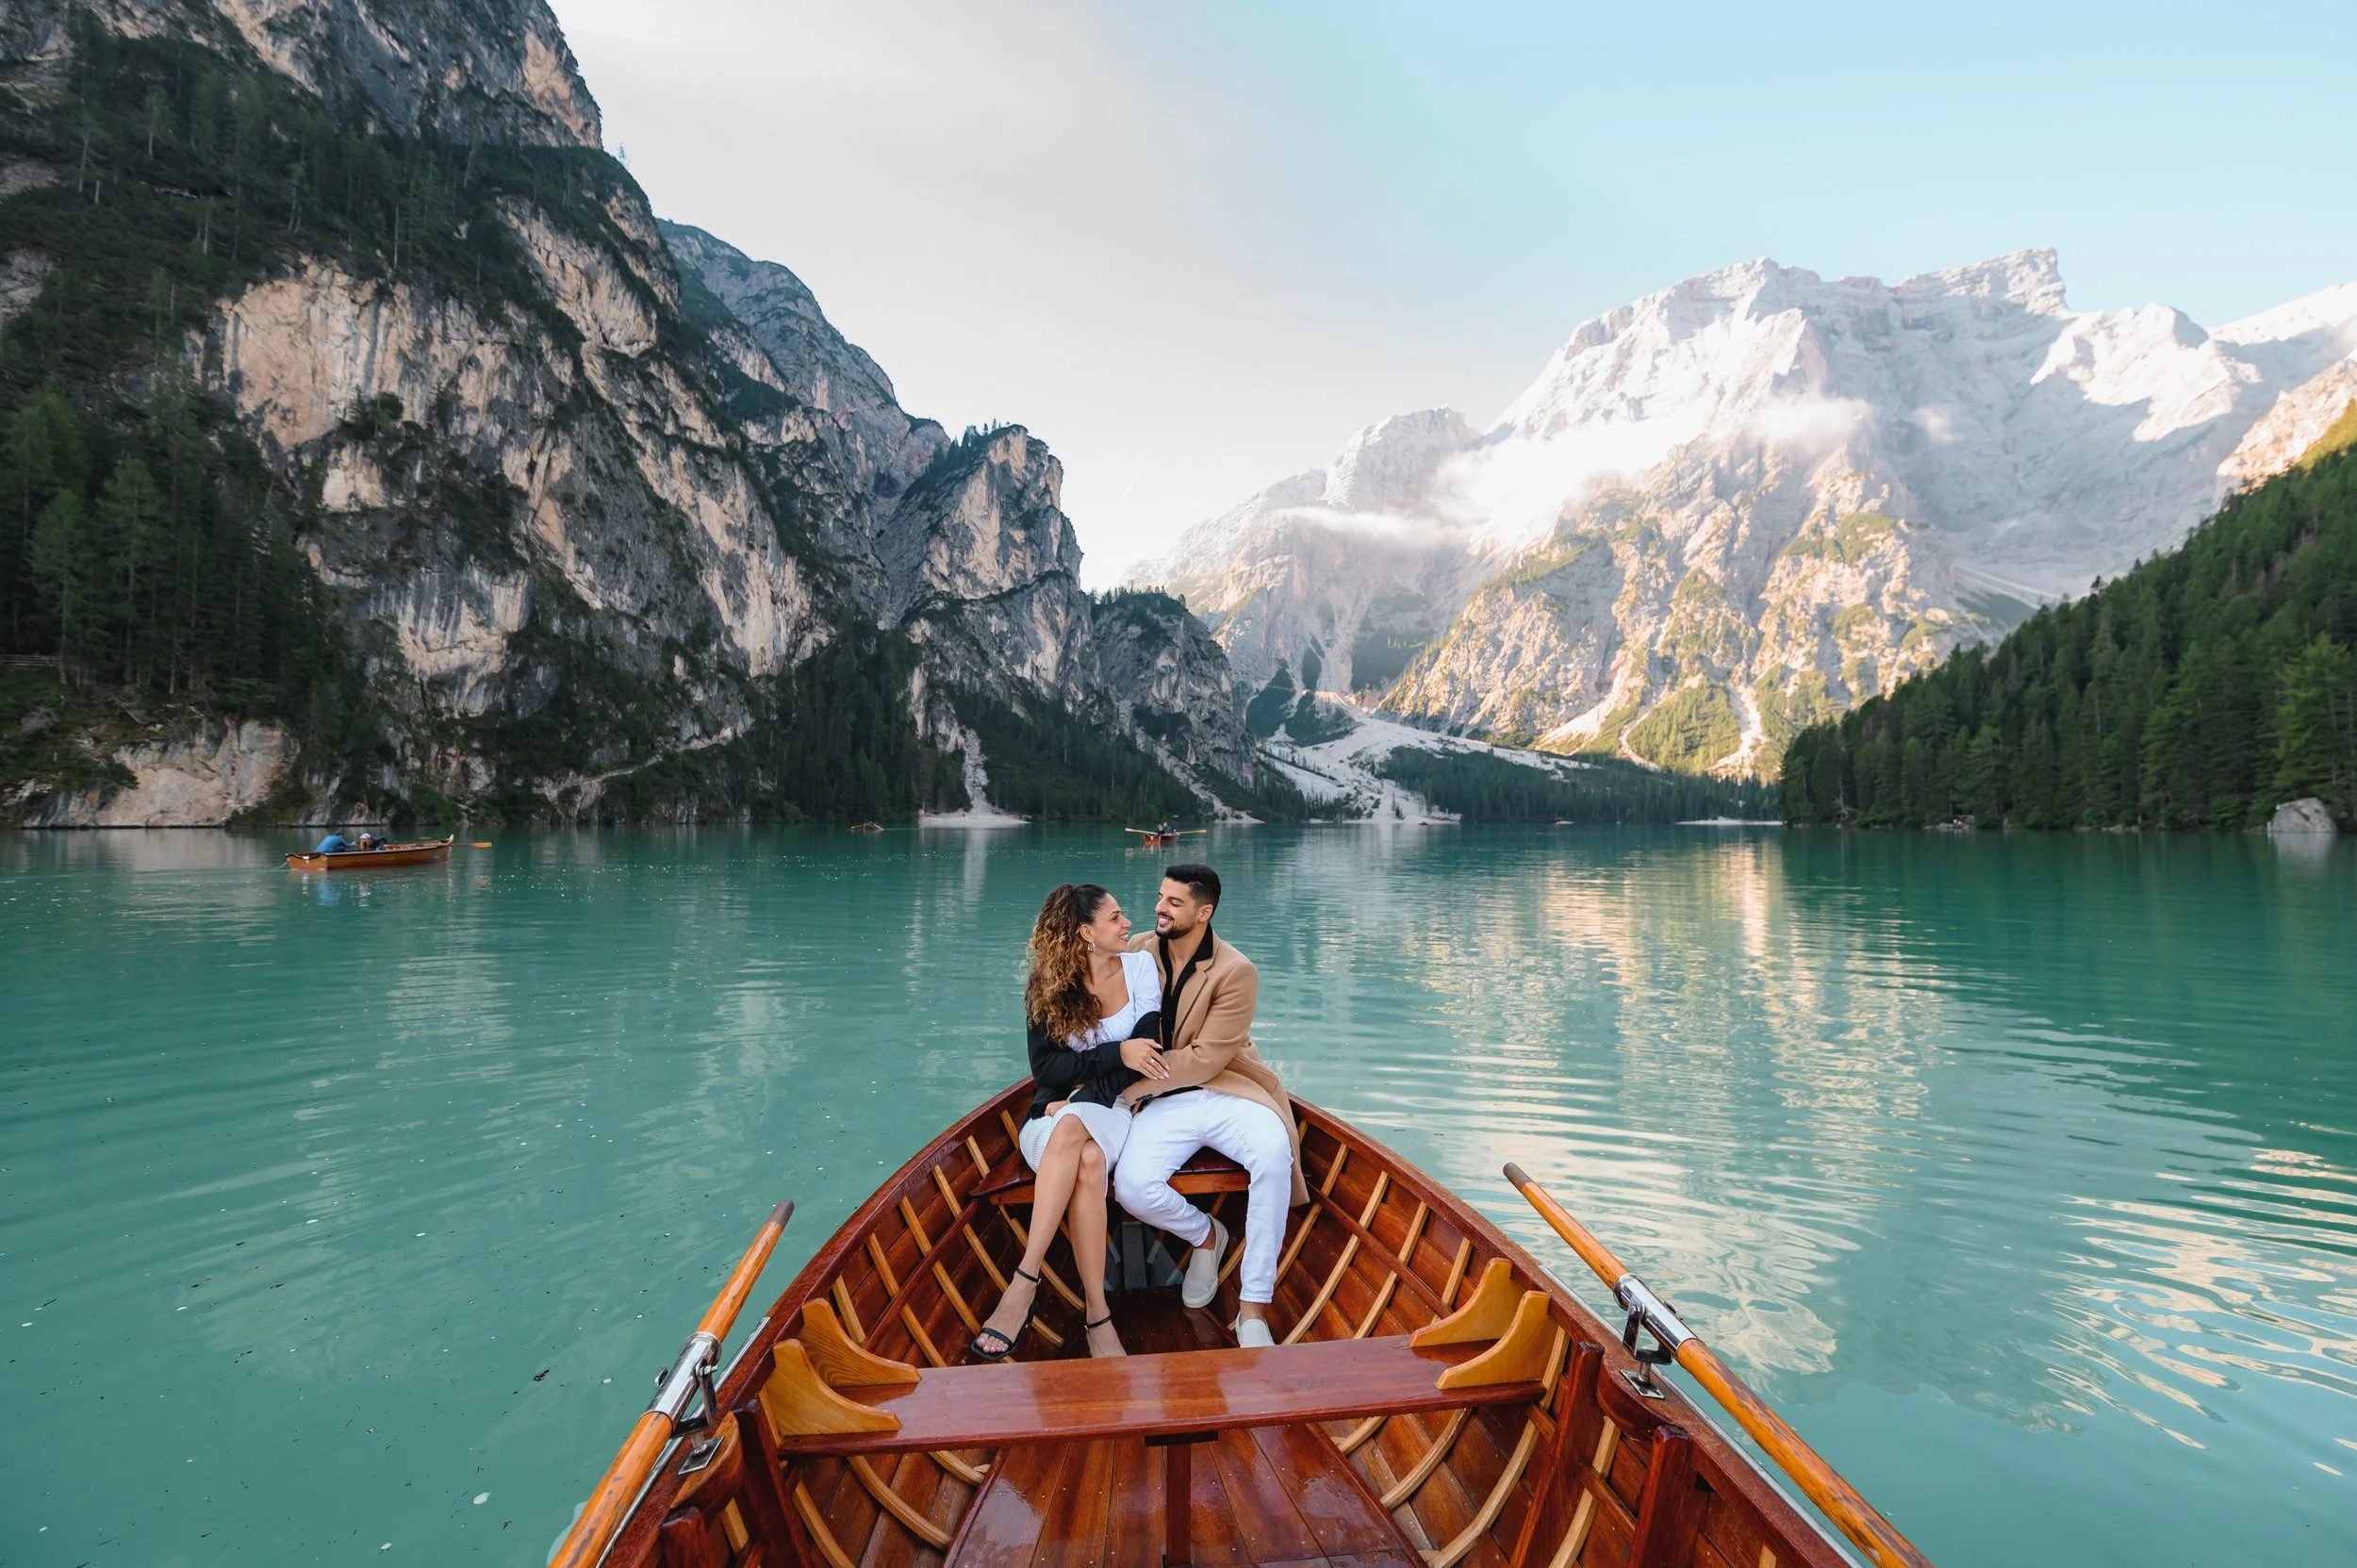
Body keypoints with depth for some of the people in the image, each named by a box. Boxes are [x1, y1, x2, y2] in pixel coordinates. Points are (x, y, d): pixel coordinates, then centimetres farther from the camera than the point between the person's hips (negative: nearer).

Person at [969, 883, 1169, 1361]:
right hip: (1052, 1119, 1)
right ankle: (1097, 1315, -35)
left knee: (1072, 1127, -36)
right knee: (1087, 1160, -35)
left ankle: (1024, 1283, -34)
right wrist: (1116, 1054, -17)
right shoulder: (1048, 987, 2)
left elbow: (1145, 1053, -6)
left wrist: (1079, 1098, -14)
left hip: (1114, 1111, 0)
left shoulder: (1140, 966, 1)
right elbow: (1045, 1070, -5)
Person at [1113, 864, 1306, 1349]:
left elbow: (1204, 1059, -12)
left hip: (1226, 1092, -2)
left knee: (1274, 1153, -34)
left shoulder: (1236, 972, -9)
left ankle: (1252, 1309, -23)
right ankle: (1205, 1236, 10)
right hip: (1163, 1102, 3)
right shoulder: (1137, 953, 4)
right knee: (1132, 1187, -26)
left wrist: (1127, 1087, -17)